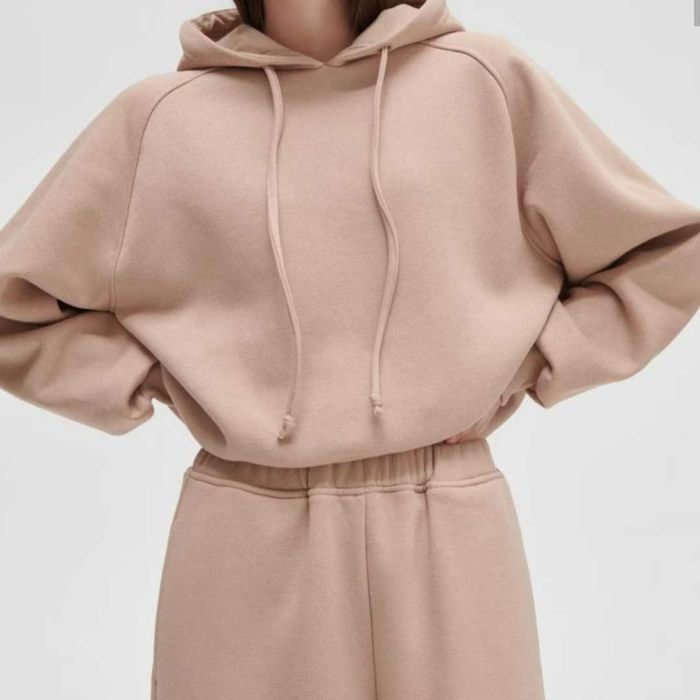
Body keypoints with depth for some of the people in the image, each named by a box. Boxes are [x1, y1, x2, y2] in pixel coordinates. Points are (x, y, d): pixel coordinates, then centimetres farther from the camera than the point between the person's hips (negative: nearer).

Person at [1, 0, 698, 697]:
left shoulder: (486, 78, 1)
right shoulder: (159, 115, 1)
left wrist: (522, 368, 0)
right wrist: (156, 385, -1)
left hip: (450, 535, 0)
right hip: (243, 544, 1)